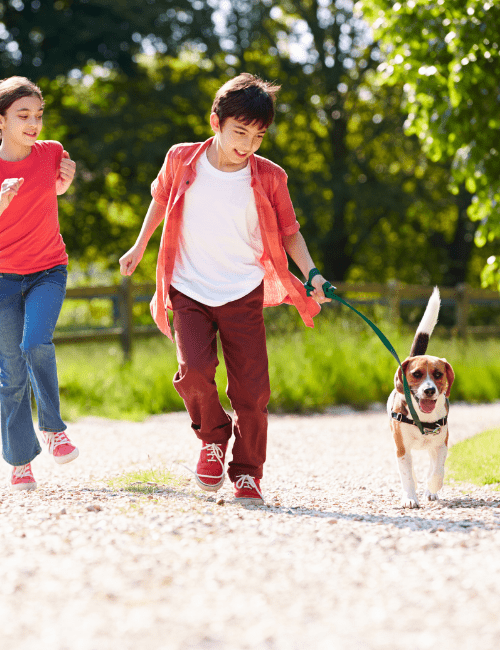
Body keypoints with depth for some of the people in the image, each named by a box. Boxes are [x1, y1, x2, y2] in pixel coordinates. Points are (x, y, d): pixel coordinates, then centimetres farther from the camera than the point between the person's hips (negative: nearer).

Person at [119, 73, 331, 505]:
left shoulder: (268, 178, -6)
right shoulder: (182, 161, -5)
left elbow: (288, 232, 3)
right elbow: (161, 201, 16)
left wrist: (311, 273, -11)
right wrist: (140, 246, 24)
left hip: (243, 295, 0)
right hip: (189, 291, 0)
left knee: (252, 387, -3)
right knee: (195, 369, -21)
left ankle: (247, 473, 15)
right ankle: (212, 437, 9)